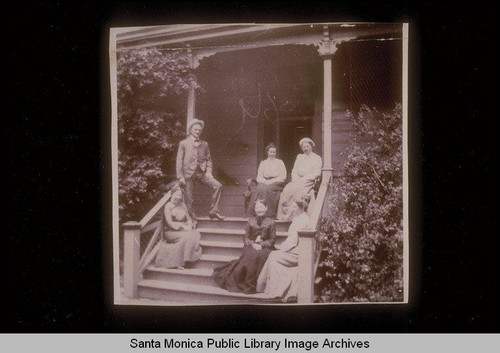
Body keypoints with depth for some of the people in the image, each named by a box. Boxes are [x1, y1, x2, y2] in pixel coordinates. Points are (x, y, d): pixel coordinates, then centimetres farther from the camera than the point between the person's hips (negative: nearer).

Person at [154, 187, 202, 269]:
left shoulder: (183, 205, 16)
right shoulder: (168, 206, -2)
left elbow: (188, 218, 17)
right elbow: (169, 222, -11)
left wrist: (190, 226, -6)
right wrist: (182, 227, -18)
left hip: (184, 230, 6)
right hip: (172, 232, -5)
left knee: (196, 234, -24)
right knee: (187, 236, -32)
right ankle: (179, 263, -27)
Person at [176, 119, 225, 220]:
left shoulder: (204, 144, 14)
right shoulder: (183, 143, 4)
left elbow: (208, 159, 16)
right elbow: (179, 161, 1)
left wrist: (209, 172, 1)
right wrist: (180, 176, -7)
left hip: (201, 173, 3)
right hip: (188, 174, -3)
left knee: (217, 185, -14)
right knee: (189, 198, -2)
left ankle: (214, 211, -8)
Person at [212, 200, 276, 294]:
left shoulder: (270, 222, 8)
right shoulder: (251, 222, 13)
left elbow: (272, 240, 4)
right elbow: (245, 238, 11)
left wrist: (261, 245, -11)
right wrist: (253, 244, -9)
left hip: (264, 247, -1)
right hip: (251, 246, 1)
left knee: (260, 256, -35)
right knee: (251, 256, -34)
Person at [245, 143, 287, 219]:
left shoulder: (280, 162, 15)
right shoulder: (263, 163, 21)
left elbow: (283, 176, 3)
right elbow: (259, 177, 12)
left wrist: (271, 181, -10)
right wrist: (266, 181, -10)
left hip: (276, 183, -2)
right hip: (264, 183, 2)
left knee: (267, 189, -35)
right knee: (259, 189, -31)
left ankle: (269, 215, -37)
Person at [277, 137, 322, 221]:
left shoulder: (317, 158, 11)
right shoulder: (299, 157, 25)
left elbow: (317, 173, 0)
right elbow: (294, 171, 19)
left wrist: (306, 179, -13)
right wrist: (295, 178, -2)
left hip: (309, 181, -4)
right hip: (297, 180, 4)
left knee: (299, 190, -34)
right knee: (287, 189, -25)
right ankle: (285, 215, -25)